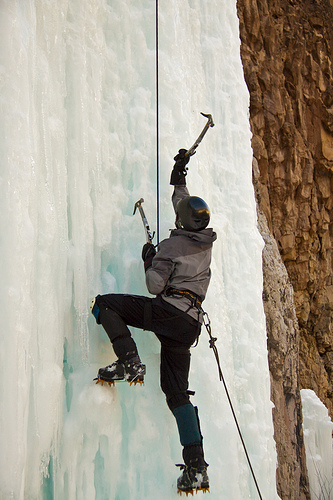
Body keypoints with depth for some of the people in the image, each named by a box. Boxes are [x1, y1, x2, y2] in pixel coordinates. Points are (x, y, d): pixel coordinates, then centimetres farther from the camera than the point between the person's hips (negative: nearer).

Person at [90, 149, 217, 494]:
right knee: (176, 391, 7)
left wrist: (148, 261, 10)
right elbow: (186, 209, 31)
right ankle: (196, 467, -1)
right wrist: (179, 179, 42)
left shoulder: (171, 245, -5)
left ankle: (129, 361, -17)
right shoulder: (207, 243, 14)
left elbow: (155, 286, -8)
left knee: (103, 303, -1)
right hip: (190, 322, 7)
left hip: (167, 310, -7)